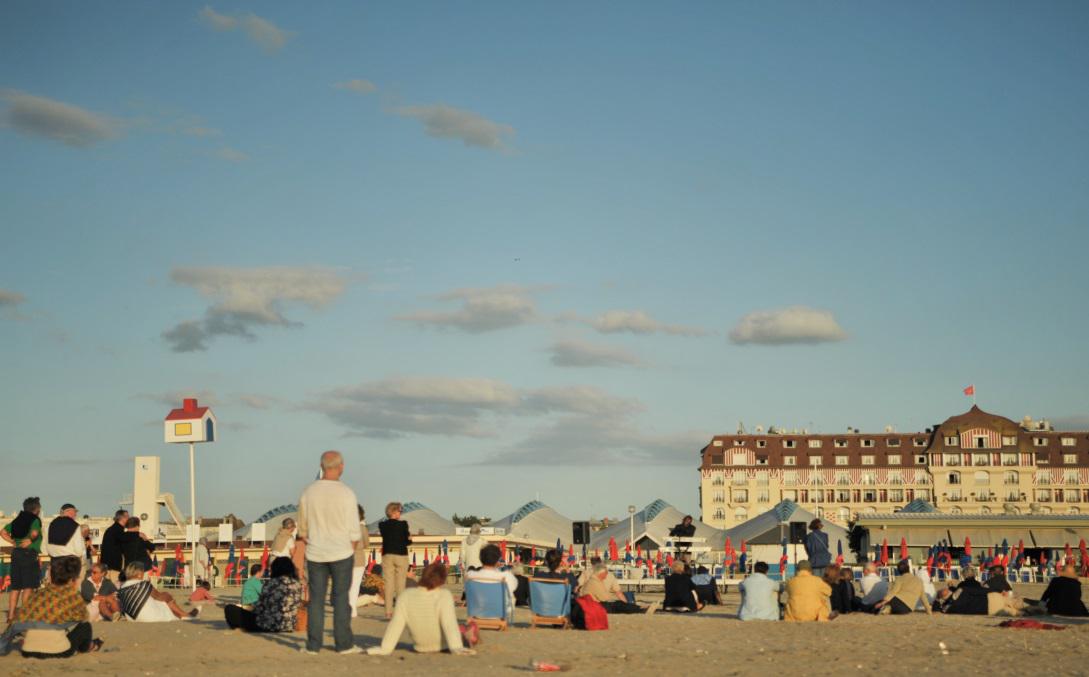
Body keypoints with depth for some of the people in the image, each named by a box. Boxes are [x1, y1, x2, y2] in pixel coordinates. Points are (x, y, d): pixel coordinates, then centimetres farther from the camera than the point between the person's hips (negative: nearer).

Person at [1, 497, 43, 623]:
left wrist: (14, 542, 8)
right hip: (29, 554, -7)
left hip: (16, 553, 7)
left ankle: (11, 614, 10)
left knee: (15, 586, 10)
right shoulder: (36, 520, -5)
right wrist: (30, 540, -5)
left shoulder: (17, 519, 15)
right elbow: (34, 533, -23)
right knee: (28, 586, -3)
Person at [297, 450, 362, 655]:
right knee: (341, 599, 2)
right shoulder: (346, 493, -10)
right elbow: (354, 529, -7)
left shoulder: (308, 493, -1)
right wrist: (352, 549, 7)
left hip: (315, 555, 3)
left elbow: (303, 530, 7)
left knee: (316, 599, 7)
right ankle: (344, 644, 3)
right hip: (341, 553, -2)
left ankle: (313, 645, 7)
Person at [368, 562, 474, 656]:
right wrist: (456, 648, -29)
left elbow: (396, 625, -13)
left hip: (420, 647, 3)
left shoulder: (405, 596, -16)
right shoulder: (444, 596, -24)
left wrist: (385, 648, -7)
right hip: (442, 646, -3)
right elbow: (449, 624, -29)